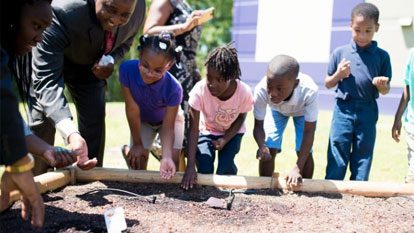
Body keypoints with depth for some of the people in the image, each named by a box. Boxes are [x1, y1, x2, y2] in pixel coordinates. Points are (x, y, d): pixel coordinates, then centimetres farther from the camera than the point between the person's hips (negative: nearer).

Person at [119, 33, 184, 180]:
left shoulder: (174, 88, -39)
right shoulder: (127, 69, -36)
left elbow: (168, 126, -29)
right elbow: (132, 109, -27)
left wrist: (167, 157, -43)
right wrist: (137, 144, -17)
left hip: (170, 119, -1)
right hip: (142, 121, 1)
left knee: (173, 161, -10)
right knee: (138, 164, -5)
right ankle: (128, 151, 30)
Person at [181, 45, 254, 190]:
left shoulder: (244, 93, -32)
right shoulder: (200, 90, -35)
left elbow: (240, 118, -9)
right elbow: (193, 129, -32)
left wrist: (225, 139, -24)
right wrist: (190, 166, -38)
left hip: (232, 133, 0)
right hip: (206, 130, 0)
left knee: (225, 169, -18)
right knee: (204, 169, -19)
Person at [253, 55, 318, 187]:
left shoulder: (309, 91, -45)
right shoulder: (261, 90, -41)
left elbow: (309, 131, -35)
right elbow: (258, 126, -26)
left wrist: (297, 169, -40)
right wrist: (262, 146, -48)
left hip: (303, 111, -1)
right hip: (276, 110, 1)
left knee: (304, 152, -9)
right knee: (269, 150, -8)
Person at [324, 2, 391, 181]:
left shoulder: (382, 56, 2)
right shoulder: (340, 52, 1)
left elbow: (385, 91, 7)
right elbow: (328, 84, 8)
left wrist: (381, 84, -16)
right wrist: (338, 75, -12)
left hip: (367, 112, 1)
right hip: (343, 110, 0)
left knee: (362, 159, 8)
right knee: (336, 159, 1)